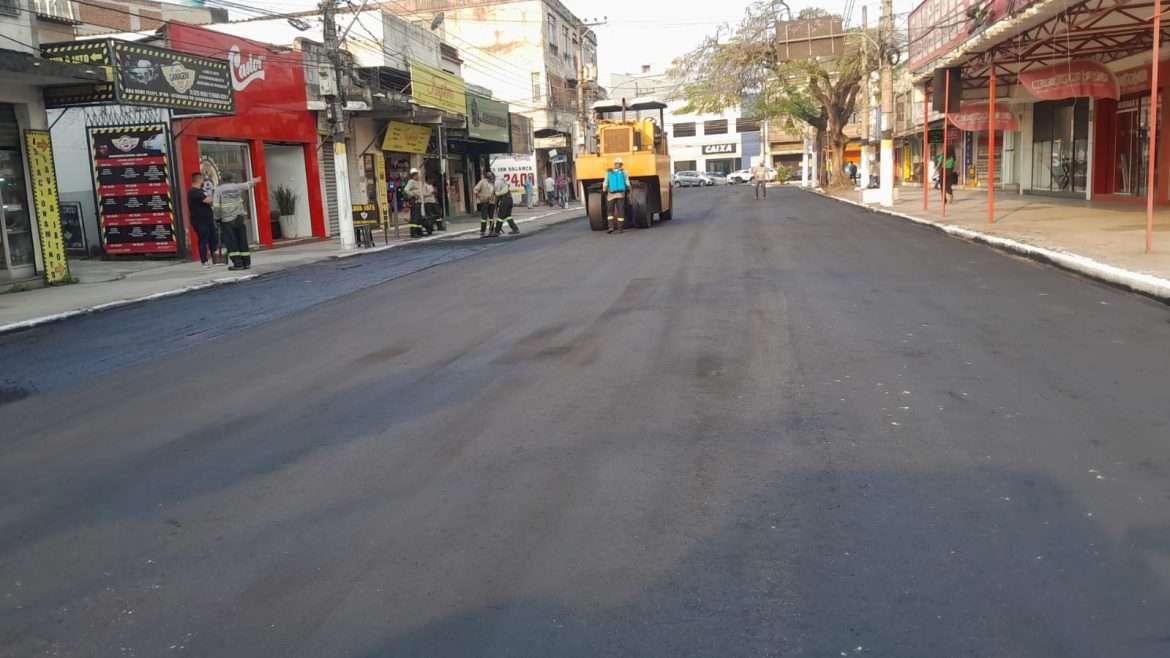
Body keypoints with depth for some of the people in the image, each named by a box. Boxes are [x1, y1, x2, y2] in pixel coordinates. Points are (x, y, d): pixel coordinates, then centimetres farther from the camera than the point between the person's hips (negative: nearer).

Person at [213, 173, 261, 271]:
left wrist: (218, 216, 6)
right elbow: (247, 185, 25)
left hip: (227, 220, -4)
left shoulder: (218, 189, -5)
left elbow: (216, 206, -11)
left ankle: (238, 264, -5)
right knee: (243, 241, 8)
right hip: (240, 218, 4)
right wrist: (255, 181, 45)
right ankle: (246, 263, 10)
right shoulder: (236, 186, 5)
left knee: (231, 242, 0)